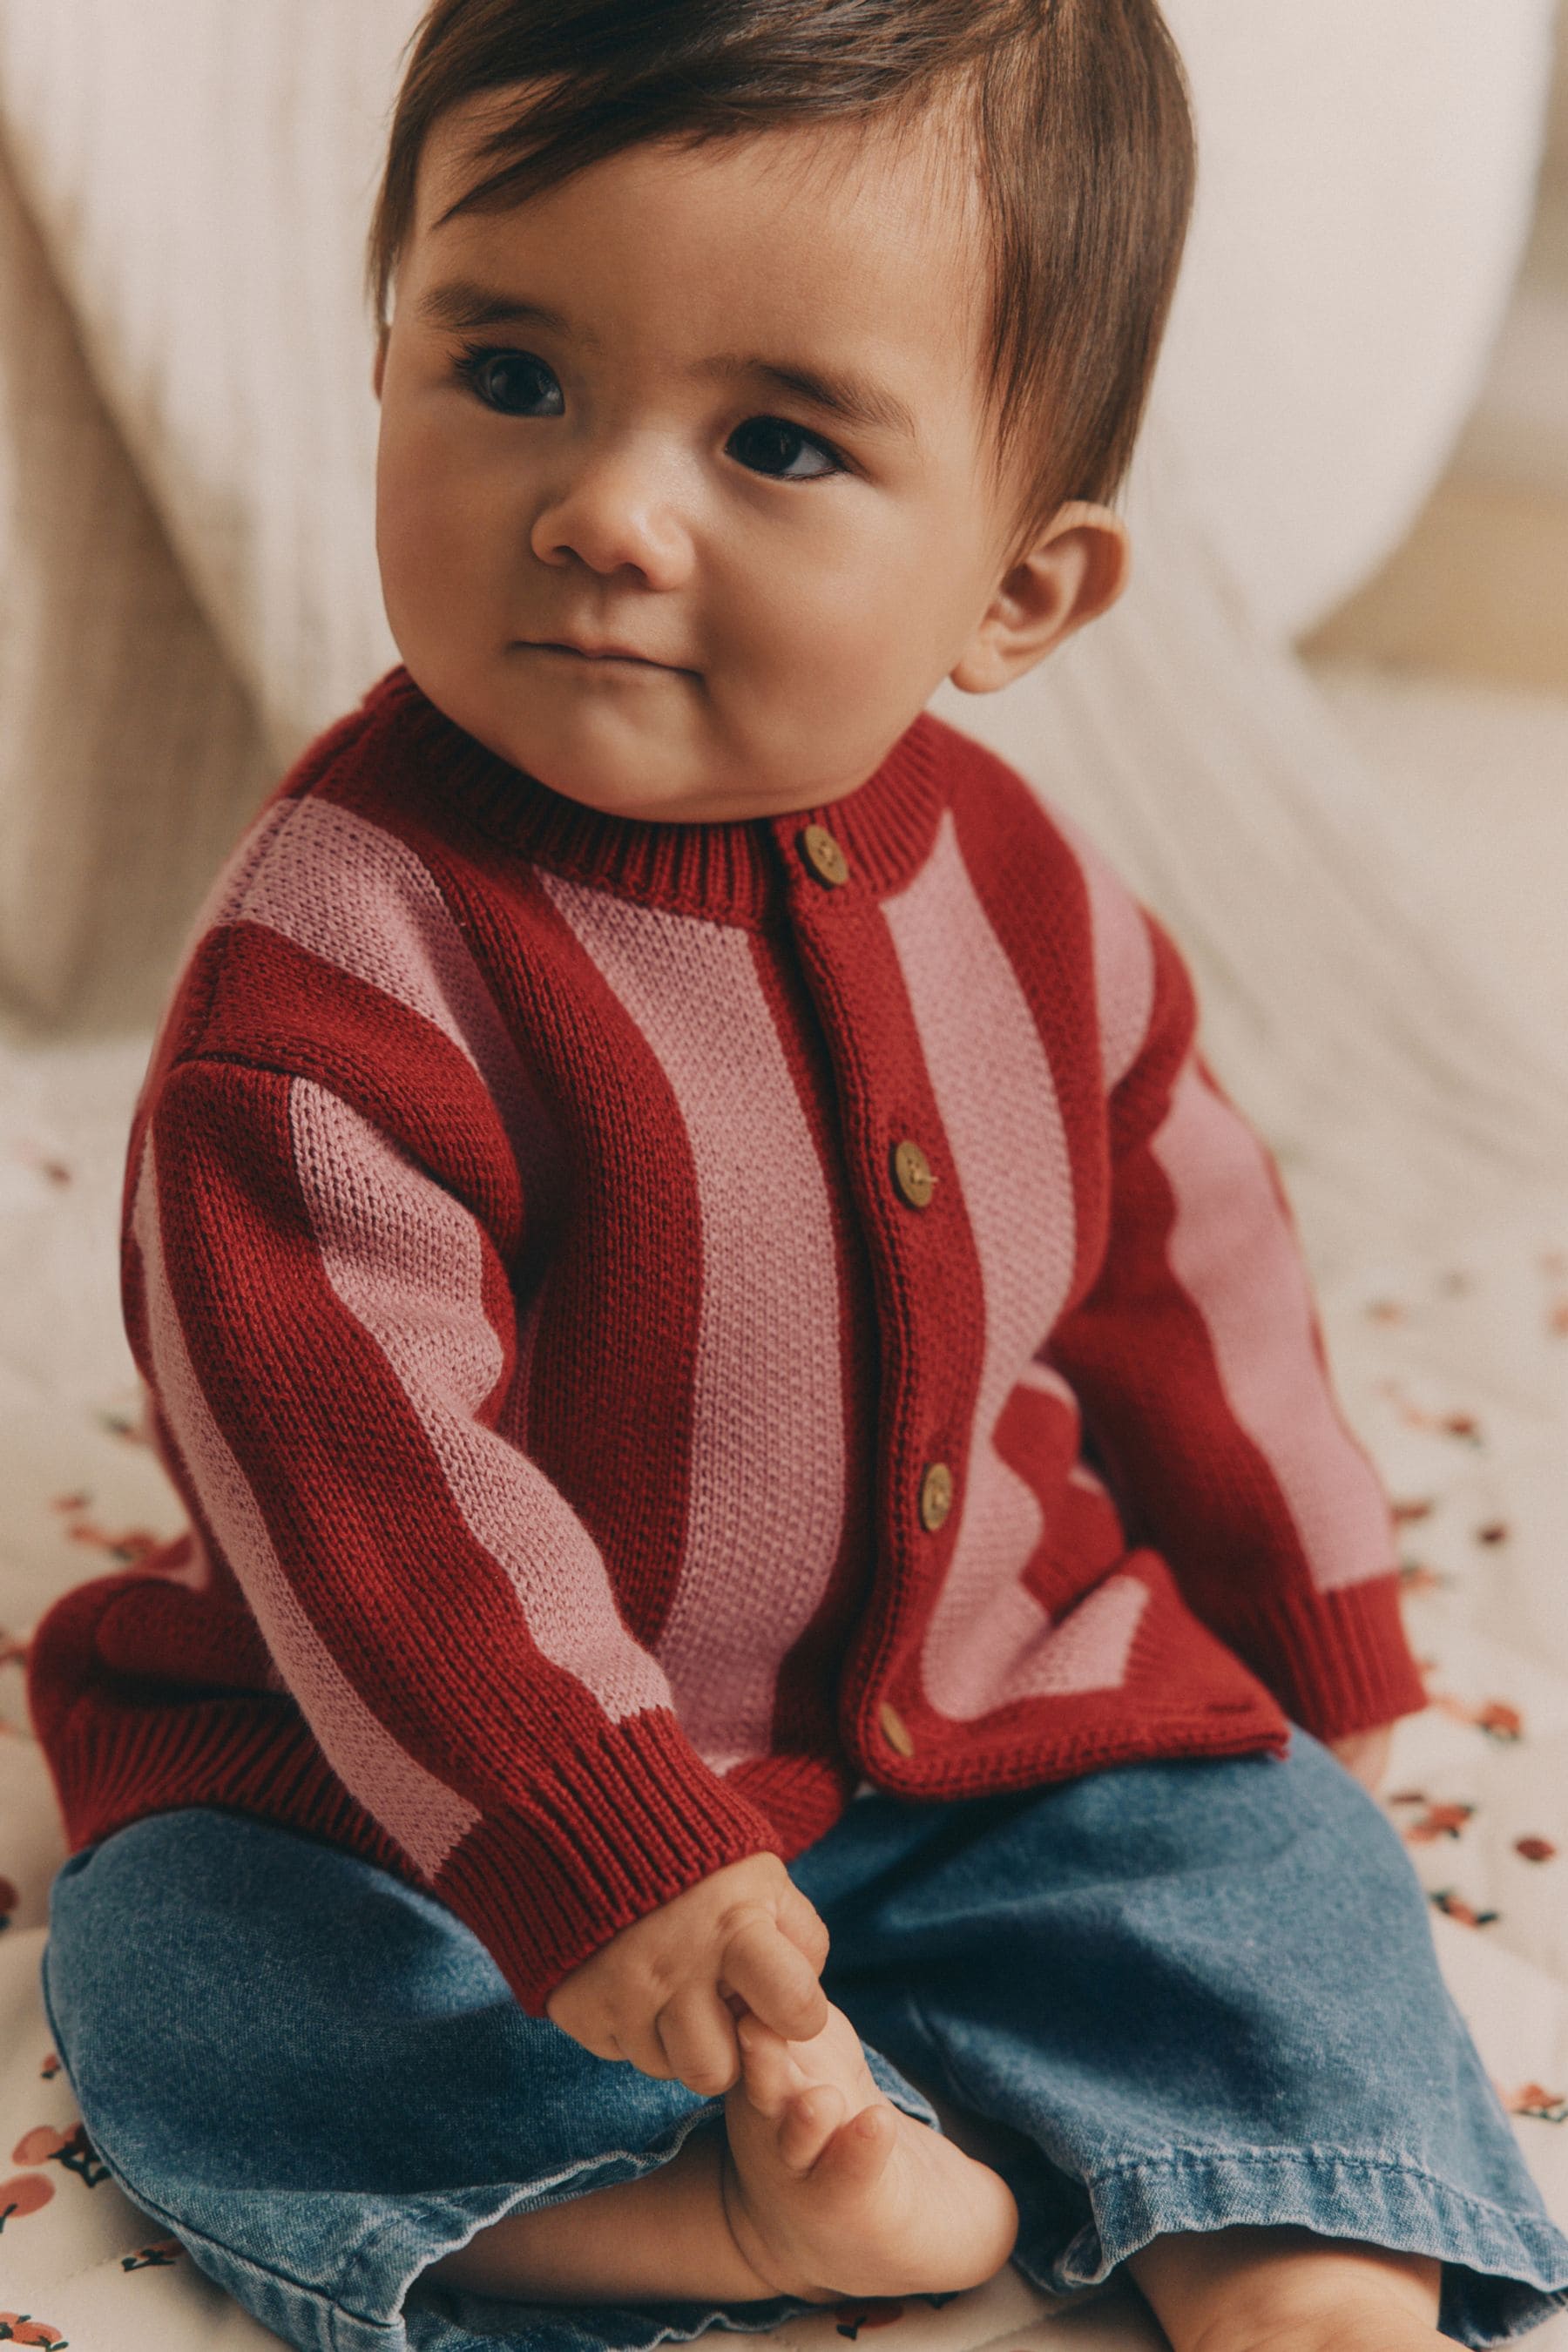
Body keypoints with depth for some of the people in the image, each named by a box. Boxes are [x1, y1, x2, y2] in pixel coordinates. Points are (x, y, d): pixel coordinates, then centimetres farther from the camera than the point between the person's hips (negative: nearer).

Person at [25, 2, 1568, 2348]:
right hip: (435, 1776, -4)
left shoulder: (1023, 893, -5)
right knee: (184, 1975, -24)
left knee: (1267, 1853, -6)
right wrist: (588, 1857, -35)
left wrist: (1317, 1650, 19)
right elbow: (354, 1458, -28)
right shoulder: (344, 948, -24)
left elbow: (1177, 1259, 10)